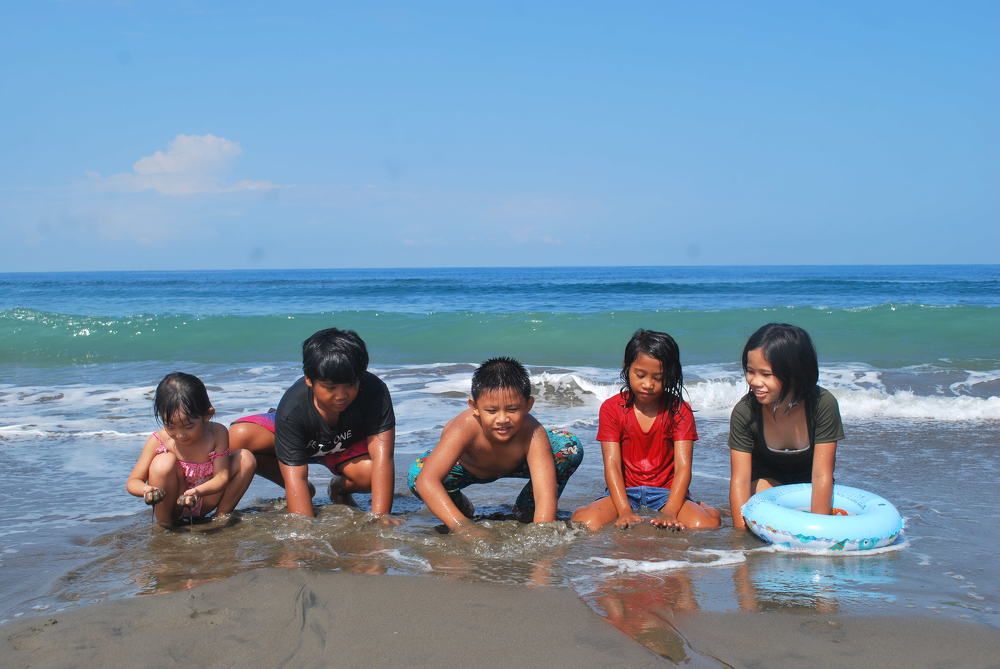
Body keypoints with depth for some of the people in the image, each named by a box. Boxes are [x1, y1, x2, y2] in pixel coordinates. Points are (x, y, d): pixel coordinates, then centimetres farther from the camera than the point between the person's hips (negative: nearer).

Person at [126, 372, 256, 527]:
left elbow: (222, 476, -21)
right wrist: (146, 490, -40)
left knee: (246, 459, -15)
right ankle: (164, 525, -12)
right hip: (171, 504, -2)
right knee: (165, 462, -32)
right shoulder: (158, 441, -19)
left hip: (203, 504, 2)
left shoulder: (217, 434, -16)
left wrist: (198, 492, -42)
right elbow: (132, 482, -15)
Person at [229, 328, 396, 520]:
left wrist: (380, 516, -49)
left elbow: (382, 456, -40)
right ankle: (306, 490, -4)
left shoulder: (374, 391, -35)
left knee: (372, 474, -35)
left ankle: (340, 488, 6)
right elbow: (295, 475, -38)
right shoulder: (291, 410, -36)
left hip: (348, 447, 0)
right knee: (238, 437, -27)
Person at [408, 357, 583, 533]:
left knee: (572, 448, -24)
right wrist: (462, 526, -66)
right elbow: (426, 481, -54)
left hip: (514, 464, 1)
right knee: (417, 474, -32)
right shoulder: (464, 429, -44)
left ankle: (525, 513, 1)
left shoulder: (533, 434, -40)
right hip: (466, 466, -1)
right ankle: (465, 510, 4)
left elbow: (545, 496, -46)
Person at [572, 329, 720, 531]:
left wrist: (669, 513, -26)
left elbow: (683, 466, -10)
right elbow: (612, 464, -9)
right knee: (584, 523, -29)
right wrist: (624, 512, -24)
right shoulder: (611, 408, -1)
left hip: (667, 492, 0)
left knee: (705, 525, -31)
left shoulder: (680, 410, -1)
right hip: (625, 491, 1)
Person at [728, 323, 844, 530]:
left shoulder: (823, 405, -30)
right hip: (767, 481, 0)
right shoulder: (744, 412, -27)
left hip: (807, 484, 0)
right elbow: (740, 480, -27)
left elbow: (821, 475, -28)